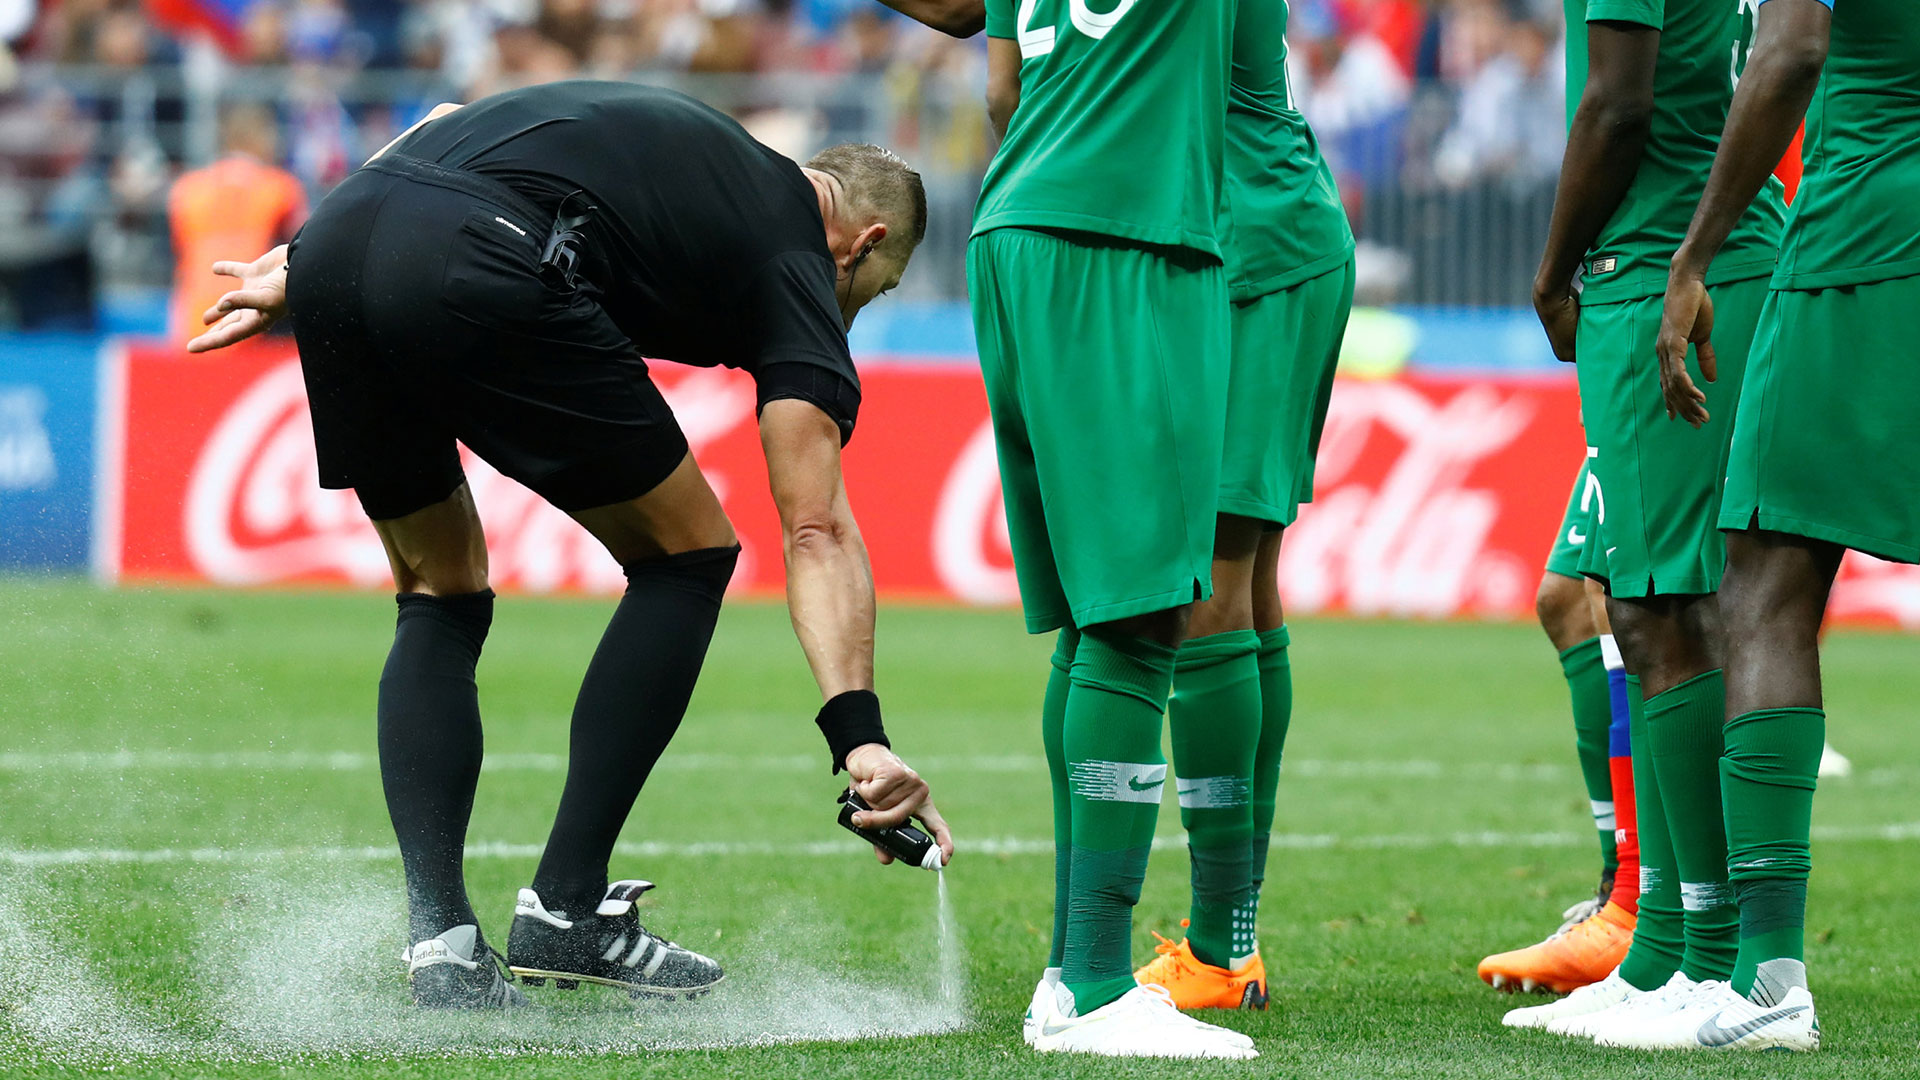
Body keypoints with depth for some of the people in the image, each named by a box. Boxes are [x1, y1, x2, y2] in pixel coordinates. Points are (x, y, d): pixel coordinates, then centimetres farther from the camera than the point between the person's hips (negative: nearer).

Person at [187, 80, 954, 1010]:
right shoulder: (795, 259, 17)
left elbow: (437, 129, 28)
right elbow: (817, 532, 5)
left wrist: (291, 274, 27)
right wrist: (859, 735, -2)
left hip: (335, 235, 7)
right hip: (478, 270, -7)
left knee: (441, 602, 23)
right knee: (686, 556, 14)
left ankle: (439, 937, 11)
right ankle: (566, 910, 11)